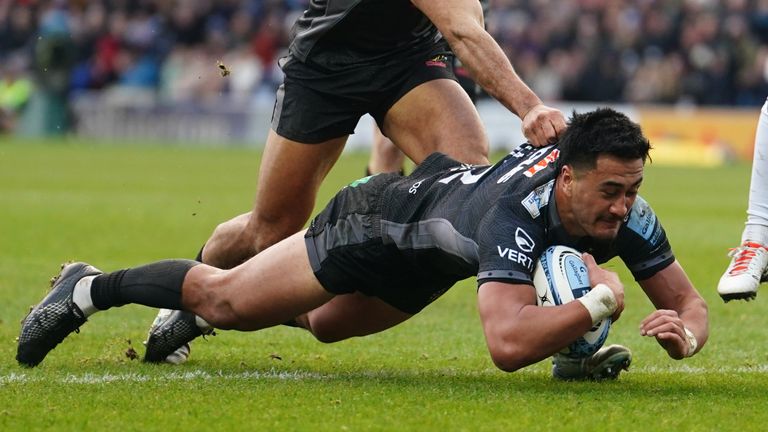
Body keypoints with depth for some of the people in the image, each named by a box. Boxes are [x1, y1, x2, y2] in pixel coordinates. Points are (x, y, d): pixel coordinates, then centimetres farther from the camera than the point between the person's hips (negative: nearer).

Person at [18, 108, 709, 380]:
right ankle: (91, 289, 32)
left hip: (426, 261, 7)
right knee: (227, 301, 9)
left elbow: (688, 300, -16)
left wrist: (684, 333, -39)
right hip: (378, 223, -7)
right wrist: (598, 302, -52)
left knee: (325, 323, 34)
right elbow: (507, 343, -58)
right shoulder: (515, 213, -47)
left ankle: (198, 313, 57)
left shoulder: (623, 213, -27)